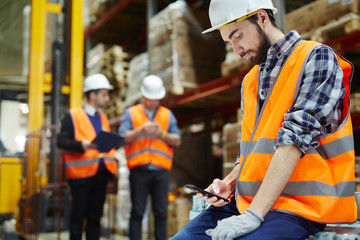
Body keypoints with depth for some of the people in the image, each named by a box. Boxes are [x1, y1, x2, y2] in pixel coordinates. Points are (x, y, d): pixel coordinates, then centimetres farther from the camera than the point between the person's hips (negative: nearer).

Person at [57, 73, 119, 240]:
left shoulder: (102, 118, 18)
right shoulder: (73, 116, -3)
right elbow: (61, 141, -10)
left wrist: (112, 160, 9)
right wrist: (82, 145, -26)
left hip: (101, 173, 6)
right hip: (81, 174, -6)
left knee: (95, 217, 10)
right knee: (78, 216, 1)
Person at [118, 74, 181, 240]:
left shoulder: (167, 115, 16)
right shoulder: (130, 113, 12)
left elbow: (177, 141, 9)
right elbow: (124, 138, -1)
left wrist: (162, 134, -9)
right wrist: (141, 130, -16)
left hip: (161, 170, 2)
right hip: (139, 170, -1)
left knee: (161, 211, 1)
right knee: (137, 211, -1)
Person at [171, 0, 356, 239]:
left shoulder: (316, 58, -6)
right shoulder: (250, 80, 17)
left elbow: (295, 140, -17)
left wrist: (254, 215, -23)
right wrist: (229, 182, 2)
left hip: (299, 206, -6)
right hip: (245, 201, 7)